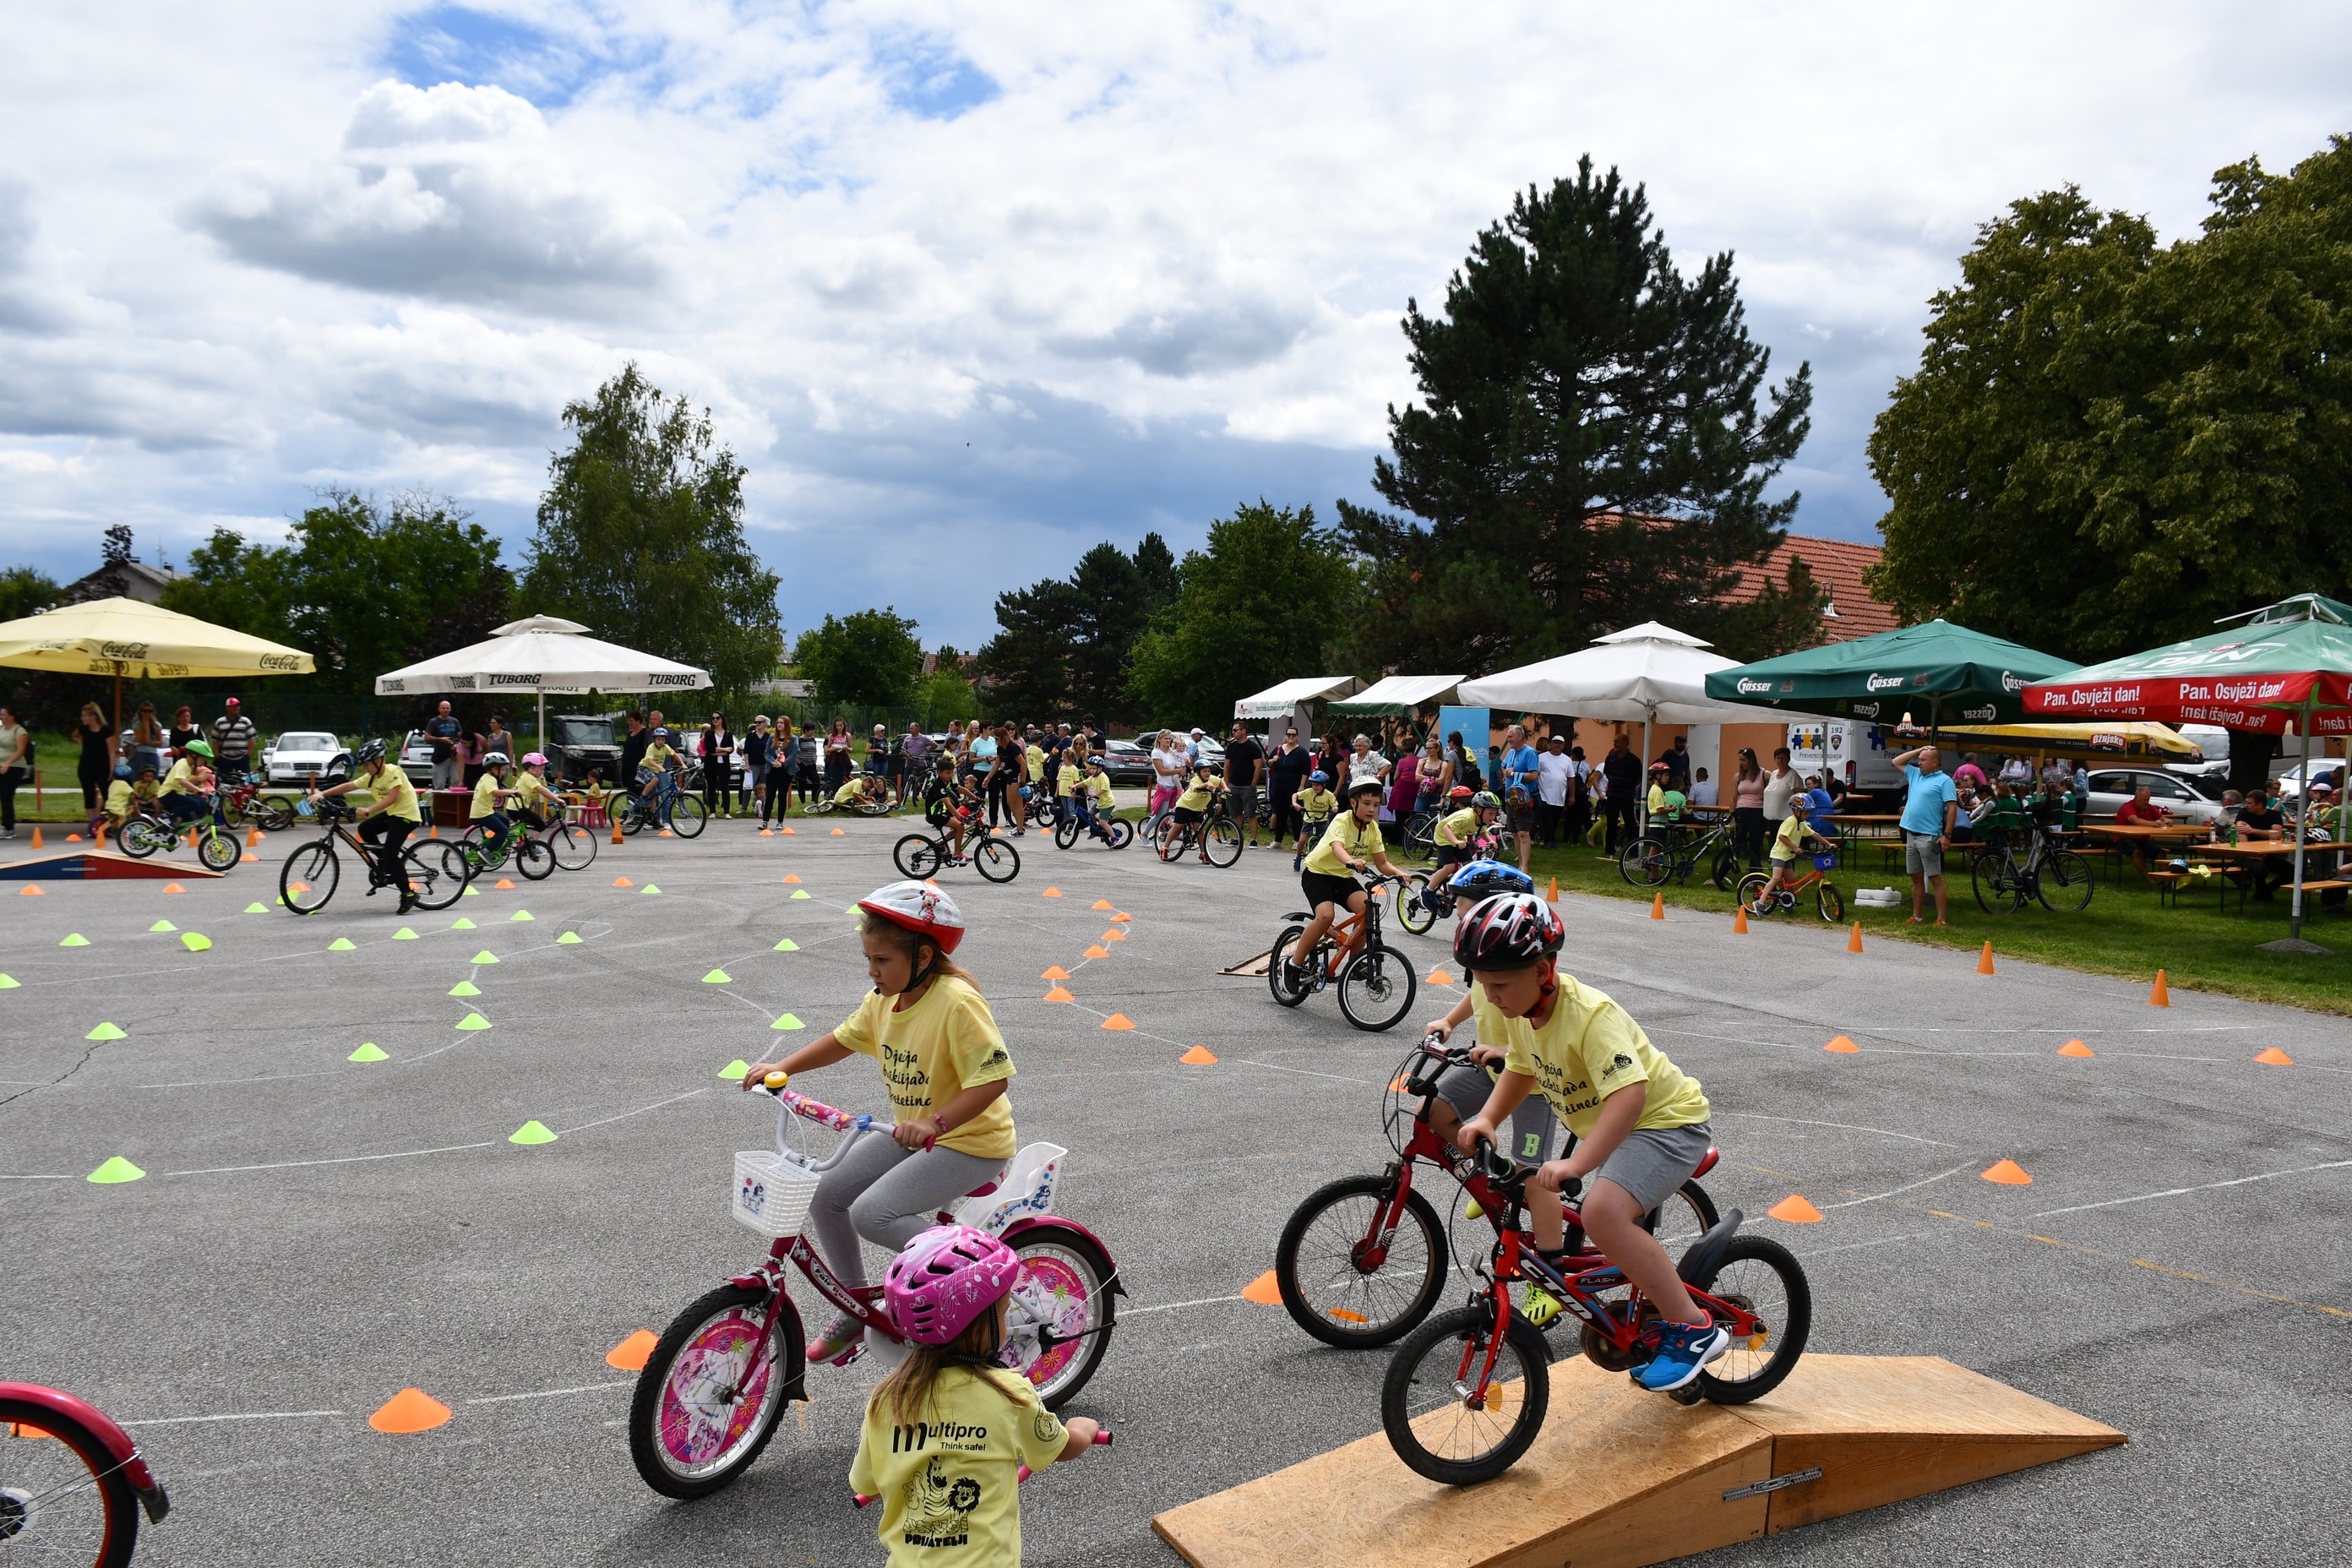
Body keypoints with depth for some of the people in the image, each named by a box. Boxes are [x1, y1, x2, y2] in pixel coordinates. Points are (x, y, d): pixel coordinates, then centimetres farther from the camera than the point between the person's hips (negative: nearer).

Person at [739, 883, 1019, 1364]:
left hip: (970, 1140, -9)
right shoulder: (885, 998, 0)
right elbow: (844, 1039, 14)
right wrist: (782, 1068, 2)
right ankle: (856, 1312, 19)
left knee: (871, 1213, -24)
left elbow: (993, 1077, -29)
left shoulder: (957, 1002, -25)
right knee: (825, 1195, 2)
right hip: (912, 1133, 9)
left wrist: (935, 1123, -39)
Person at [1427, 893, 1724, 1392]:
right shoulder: (1523, 1008, -6)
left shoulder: (1591, 1015, -31)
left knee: (1603, 1211, -32)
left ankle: (1693, 1328, -17)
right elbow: (1521, 1071, 9)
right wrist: (1487, 1119, -9)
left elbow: (1629, 1094, -42)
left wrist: (1577, 1163, -51)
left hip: (1668, 1120, -10)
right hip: (1609, 1128, 10)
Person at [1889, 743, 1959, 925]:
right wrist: (1918, 750, 14)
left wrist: (1947, 835, -19)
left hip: (1929, 837, -8)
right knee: (1916, 878, 12)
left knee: (1935, 878, -5)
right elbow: (1897, 762, 26)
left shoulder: (1944, 781, -7)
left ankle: (1941, 919, -4)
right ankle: (1916, 917, 19)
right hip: (1911, 834, 8)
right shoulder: (1915, 775, 15)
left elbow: (1952, 808, -13)